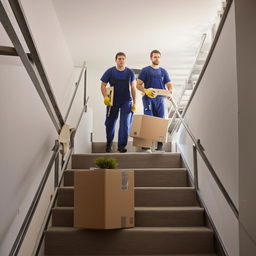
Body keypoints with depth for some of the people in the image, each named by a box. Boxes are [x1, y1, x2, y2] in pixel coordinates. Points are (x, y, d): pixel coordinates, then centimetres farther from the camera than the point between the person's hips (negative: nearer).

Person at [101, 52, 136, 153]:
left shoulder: (130, 72, 2)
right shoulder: (110, 72, -1)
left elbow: (133, 88, 3)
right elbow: (103, 85, -1)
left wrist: (134, 103, -1)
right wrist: (105, 97, -17)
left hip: (126, 101, 0)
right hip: (113, 101, 0)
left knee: (125, 123, -8)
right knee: (110, 123, 8)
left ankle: (121, 145, -1)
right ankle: (108, 144, 26)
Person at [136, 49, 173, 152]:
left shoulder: (163, 71, 18)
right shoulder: (145, 70, 8)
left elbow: (169, 85, 15)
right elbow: (138, 85, 2)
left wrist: (169, 92, -8)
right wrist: (146, 91, -18)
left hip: (160, 99, 4)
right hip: (148, 98, -3)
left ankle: (159, 145, 5)